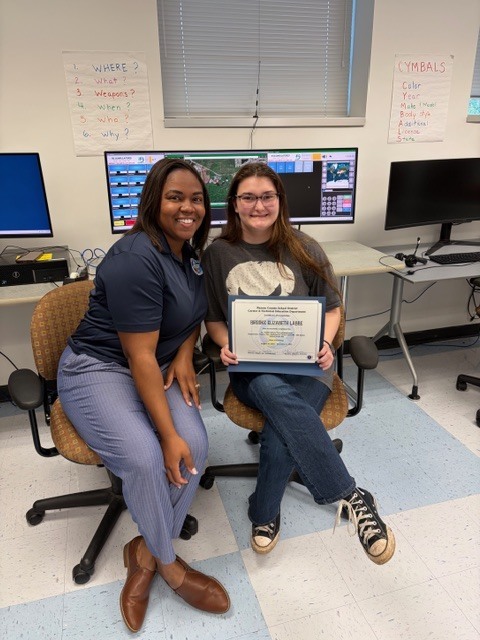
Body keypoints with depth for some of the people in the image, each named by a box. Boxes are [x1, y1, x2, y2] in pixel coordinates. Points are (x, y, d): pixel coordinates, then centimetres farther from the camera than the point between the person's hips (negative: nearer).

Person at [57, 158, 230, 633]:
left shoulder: (190, 250, 3)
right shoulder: (135, 258, -22)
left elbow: (192, 312, 18)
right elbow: (140, 356, -25)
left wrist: (185, 354, -3)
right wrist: (168, 434, -25)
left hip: (159, 367, 7)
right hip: (99, 368, -6)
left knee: (195, 446, -19)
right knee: (146, 458, -28)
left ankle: (145, 552, 4)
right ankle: (168, 565, 1)